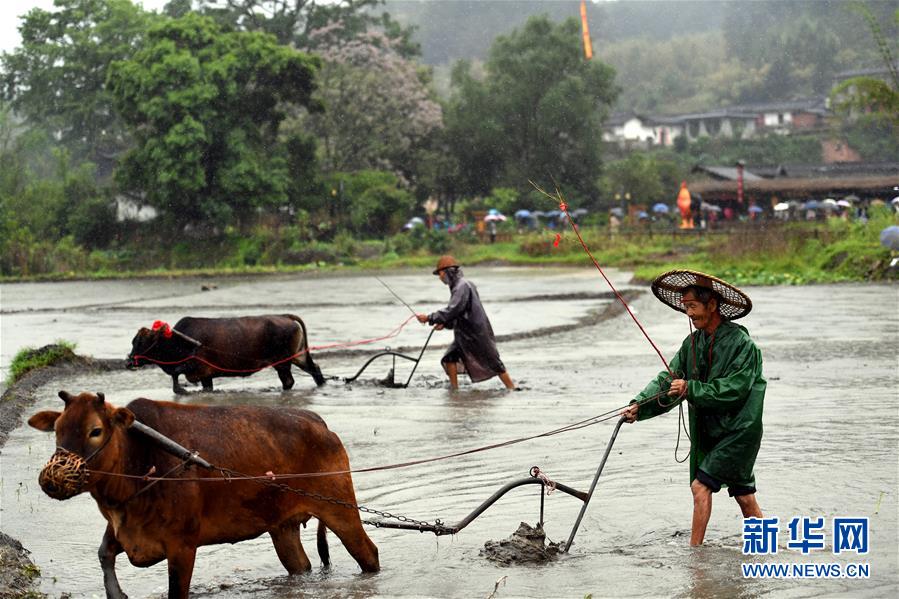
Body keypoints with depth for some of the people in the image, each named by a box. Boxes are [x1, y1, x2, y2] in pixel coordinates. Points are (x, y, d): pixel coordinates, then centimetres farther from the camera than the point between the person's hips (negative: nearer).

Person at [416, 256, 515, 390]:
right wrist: (444, 324, 7)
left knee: (494, 363, -3)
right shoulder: (458, 286, 12)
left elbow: (452, 310, -29)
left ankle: (512, 389, 5)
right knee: (450, 358, 1)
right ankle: (454, 388, 5)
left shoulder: (462, 286, -19)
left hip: (478, 333, -9)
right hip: (465, 334, 9)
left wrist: (429, 318, -25)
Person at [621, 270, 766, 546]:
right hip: (707, 431, 7)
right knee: (745, 498, 12)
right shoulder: (693, 342, 7)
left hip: (738, 429, -7)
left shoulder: (741, 343, -15)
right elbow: (668, 380, 0)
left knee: (701, 485, -14)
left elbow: (733, 390, -22)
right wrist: (639, 406, -14)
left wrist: (691, 388, -24)